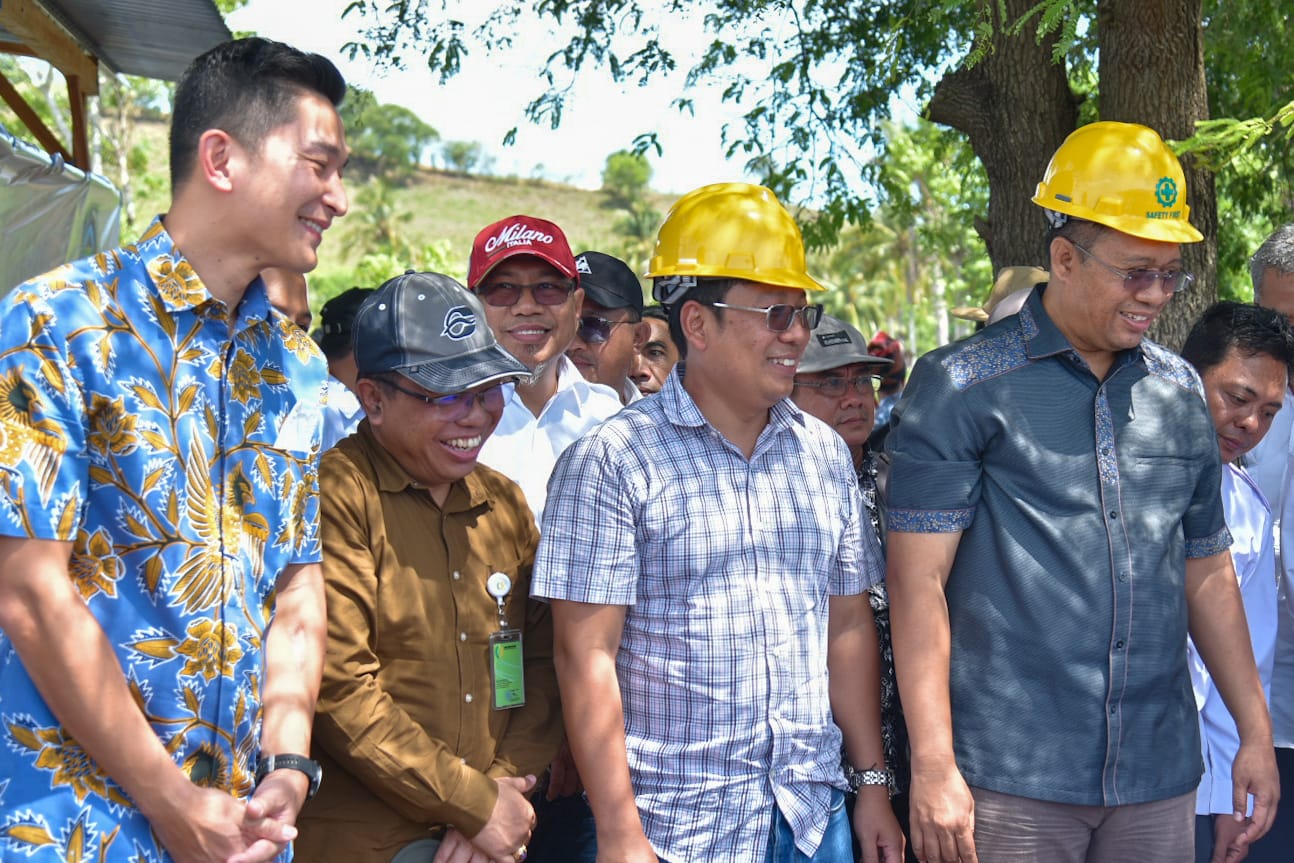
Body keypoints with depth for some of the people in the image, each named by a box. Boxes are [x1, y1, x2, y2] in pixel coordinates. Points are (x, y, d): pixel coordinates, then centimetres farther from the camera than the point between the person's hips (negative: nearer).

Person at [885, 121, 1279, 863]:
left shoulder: (1180, 391, 12)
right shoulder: (962, 387, -4)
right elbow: (918, 583, -8)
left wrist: (1255, 730, 16)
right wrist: (933, 765, -14)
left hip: (1160, 777, 5)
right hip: (1011, 780, -5)